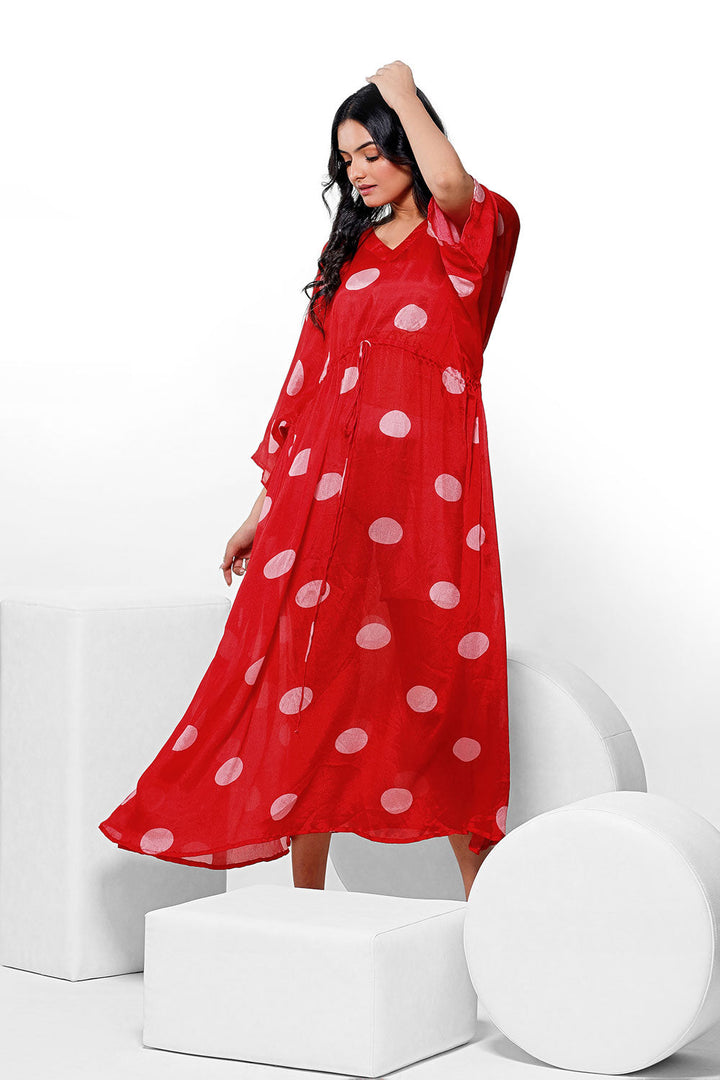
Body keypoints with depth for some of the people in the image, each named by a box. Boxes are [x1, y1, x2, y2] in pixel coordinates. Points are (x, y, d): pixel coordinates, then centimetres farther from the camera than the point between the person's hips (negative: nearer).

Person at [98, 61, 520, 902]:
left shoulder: (465, 240, 3)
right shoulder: (349, 252, 18)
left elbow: (451, 181, -23)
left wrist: (401, 90, -5)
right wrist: (265, 508, 15)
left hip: (423, 491, -5)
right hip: (326, 489, 5)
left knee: (440, 688, -3)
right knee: (309, 683, 4)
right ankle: (306, 899, 15)